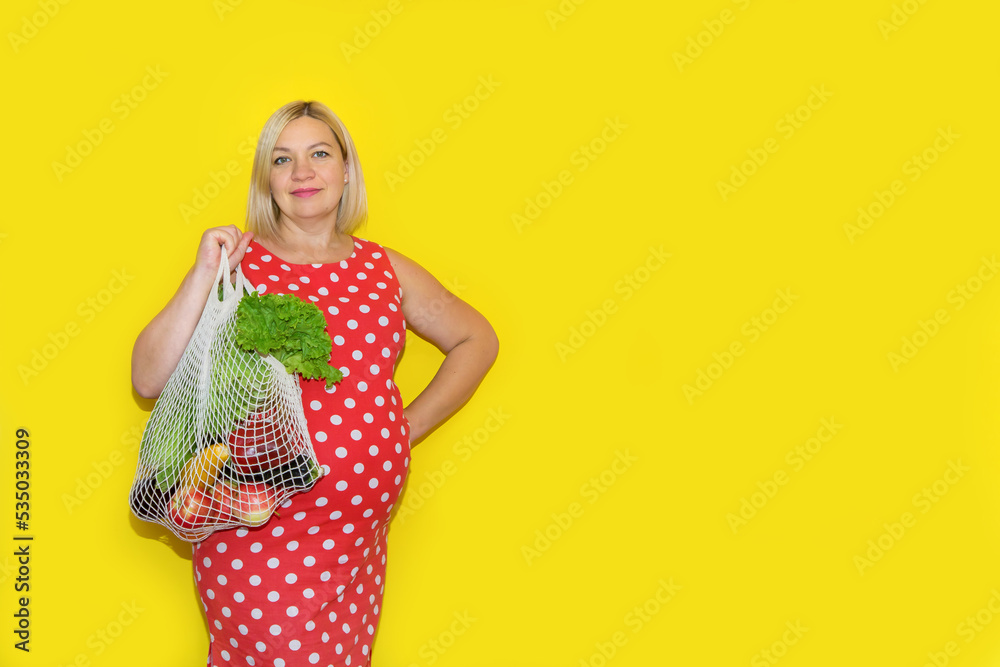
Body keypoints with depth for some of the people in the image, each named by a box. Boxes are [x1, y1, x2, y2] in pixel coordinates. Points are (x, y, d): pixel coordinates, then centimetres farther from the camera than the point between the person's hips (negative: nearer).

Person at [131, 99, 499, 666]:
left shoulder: (384, 269, 8)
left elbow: (478, 339, 17)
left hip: (358, 533, 4)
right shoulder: (237, 263, 0)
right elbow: (149, 379, -6)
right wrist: (204, 275, -15)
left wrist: (413, 423, 8)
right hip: (255, 539, -3)